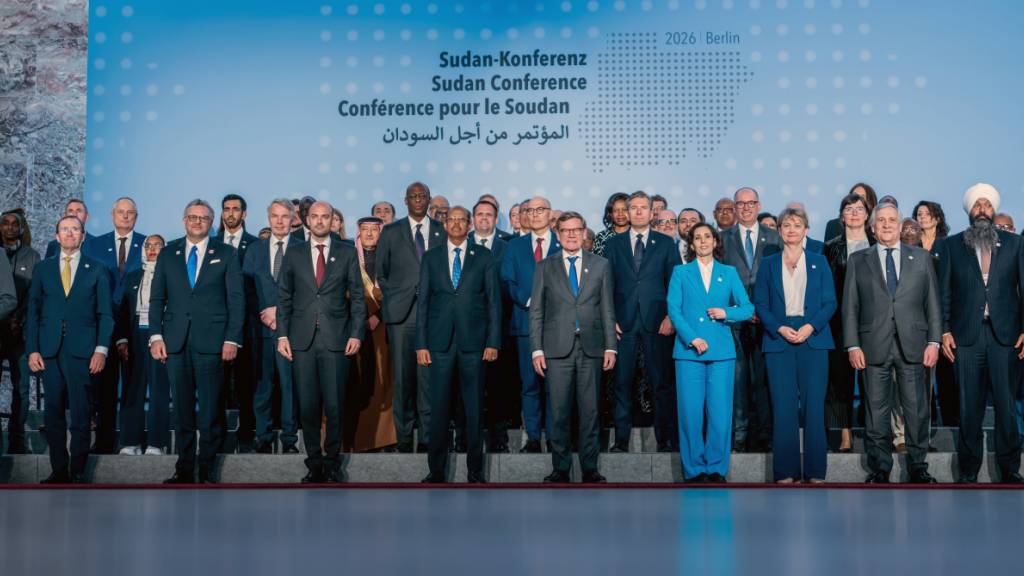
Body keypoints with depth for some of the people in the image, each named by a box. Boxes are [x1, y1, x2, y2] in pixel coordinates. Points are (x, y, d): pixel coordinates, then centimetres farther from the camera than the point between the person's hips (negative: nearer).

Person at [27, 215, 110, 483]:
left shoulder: (96, 270, 8)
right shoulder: (42, 268, 12)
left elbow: (104, 313, 5)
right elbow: (33, 311, 10)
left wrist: (101, 349, -6)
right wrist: (32, 349, 0)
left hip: (82, 351, -2)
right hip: (49, 351, 2)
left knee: (80, 415, -2)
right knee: (53, 413, 4)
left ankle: (78, 472, 5)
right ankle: (58, 470, 11)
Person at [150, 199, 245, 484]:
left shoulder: (226, 254, 6)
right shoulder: (168, 253, 13)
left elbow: (236, 299, 2)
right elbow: (157, 298, 11)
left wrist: (232, 339, -6)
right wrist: (156, 335, 0)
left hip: (211, 340, -2)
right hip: (175, 341, 2)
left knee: (211, 408, -2)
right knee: (182, 408, 5)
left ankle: (207, 468, 8)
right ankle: (184, 468, 12)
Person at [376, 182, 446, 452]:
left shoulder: (443, 232, 10)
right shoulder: (390, 232, 10)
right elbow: (381, 273, 13)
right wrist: (394, 299, 5)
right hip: (401, 315, 0)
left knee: (430, 376, -3)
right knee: (403, 377, 1)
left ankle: (428, 437, 3)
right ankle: (404, 437, 8)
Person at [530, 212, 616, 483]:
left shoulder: (601, 265, 10)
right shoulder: (545, 267, 9)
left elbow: (607, 309, 9)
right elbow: (536, 312, 6)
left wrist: (610, 347, 1)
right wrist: (536, 350, -2)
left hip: (591, 348, 1)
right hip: (557, 349, -1)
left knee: (590, 411, 2)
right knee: (559, 412, 0)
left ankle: (590, 468, 10)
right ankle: (561, 468, 9)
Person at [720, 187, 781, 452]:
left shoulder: (773, 238, 10)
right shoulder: (724, 239, 9)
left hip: (766, 318, 0)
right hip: (734, 318, 0)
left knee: (764, 377, 0)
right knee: (737, 378, 0)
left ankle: (764, 435, 6)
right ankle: (739, 433, 6)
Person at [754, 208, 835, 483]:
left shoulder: (819, 262, 10)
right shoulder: (769, 264, 11)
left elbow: (830, 302, 5)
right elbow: (760, 304, 6)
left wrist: (810, 327, -11)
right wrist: (780, 328, -10)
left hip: (813, 338, 0)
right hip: (778, 340, 0)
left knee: (814, 405, -3)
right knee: (783, 406, -2)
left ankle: (815, 471, 3)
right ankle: (786, 471, 3)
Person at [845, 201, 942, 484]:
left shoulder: (921, 257, 12)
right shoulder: (858, 261, 10)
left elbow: (932, 302, 9)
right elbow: (850, 306, 6)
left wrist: (934, 341, 1)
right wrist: (853, 346, -3)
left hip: (913, 345, 1)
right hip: (874, 346, 0)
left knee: (917, 410, 2)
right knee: (876, 412, 2)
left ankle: (918, 468, 13)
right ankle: (879, 469, 11)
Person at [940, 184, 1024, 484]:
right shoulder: (952, 245, 8)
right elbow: (944, 291, 7)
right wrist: (944, 331, -1)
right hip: (966, 335, 0)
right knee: (969, 407, 3)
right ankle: (968, 472, 13)